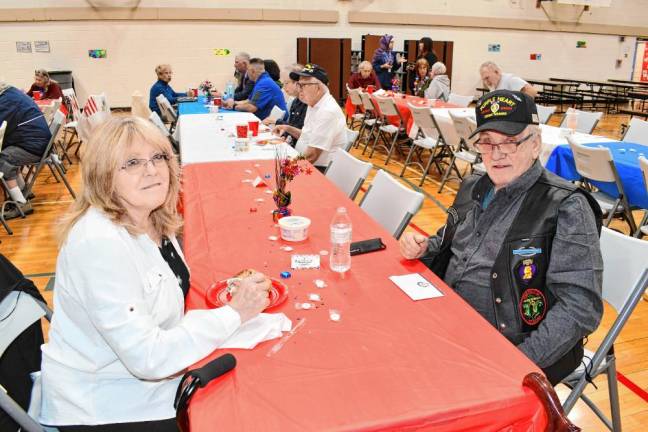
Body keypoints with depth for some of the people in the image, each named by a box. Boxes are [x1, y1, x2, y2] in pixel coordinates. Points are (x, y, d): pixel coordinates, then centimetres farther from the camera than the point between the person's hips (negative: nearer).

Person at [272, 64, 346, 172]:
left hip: (321, 170, -9)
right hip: (305, 165, 9)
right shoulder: (313, 105, 9)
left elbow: (311, 156, -24)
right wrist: (288, 129, 10)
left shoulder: (327, 112, -22)